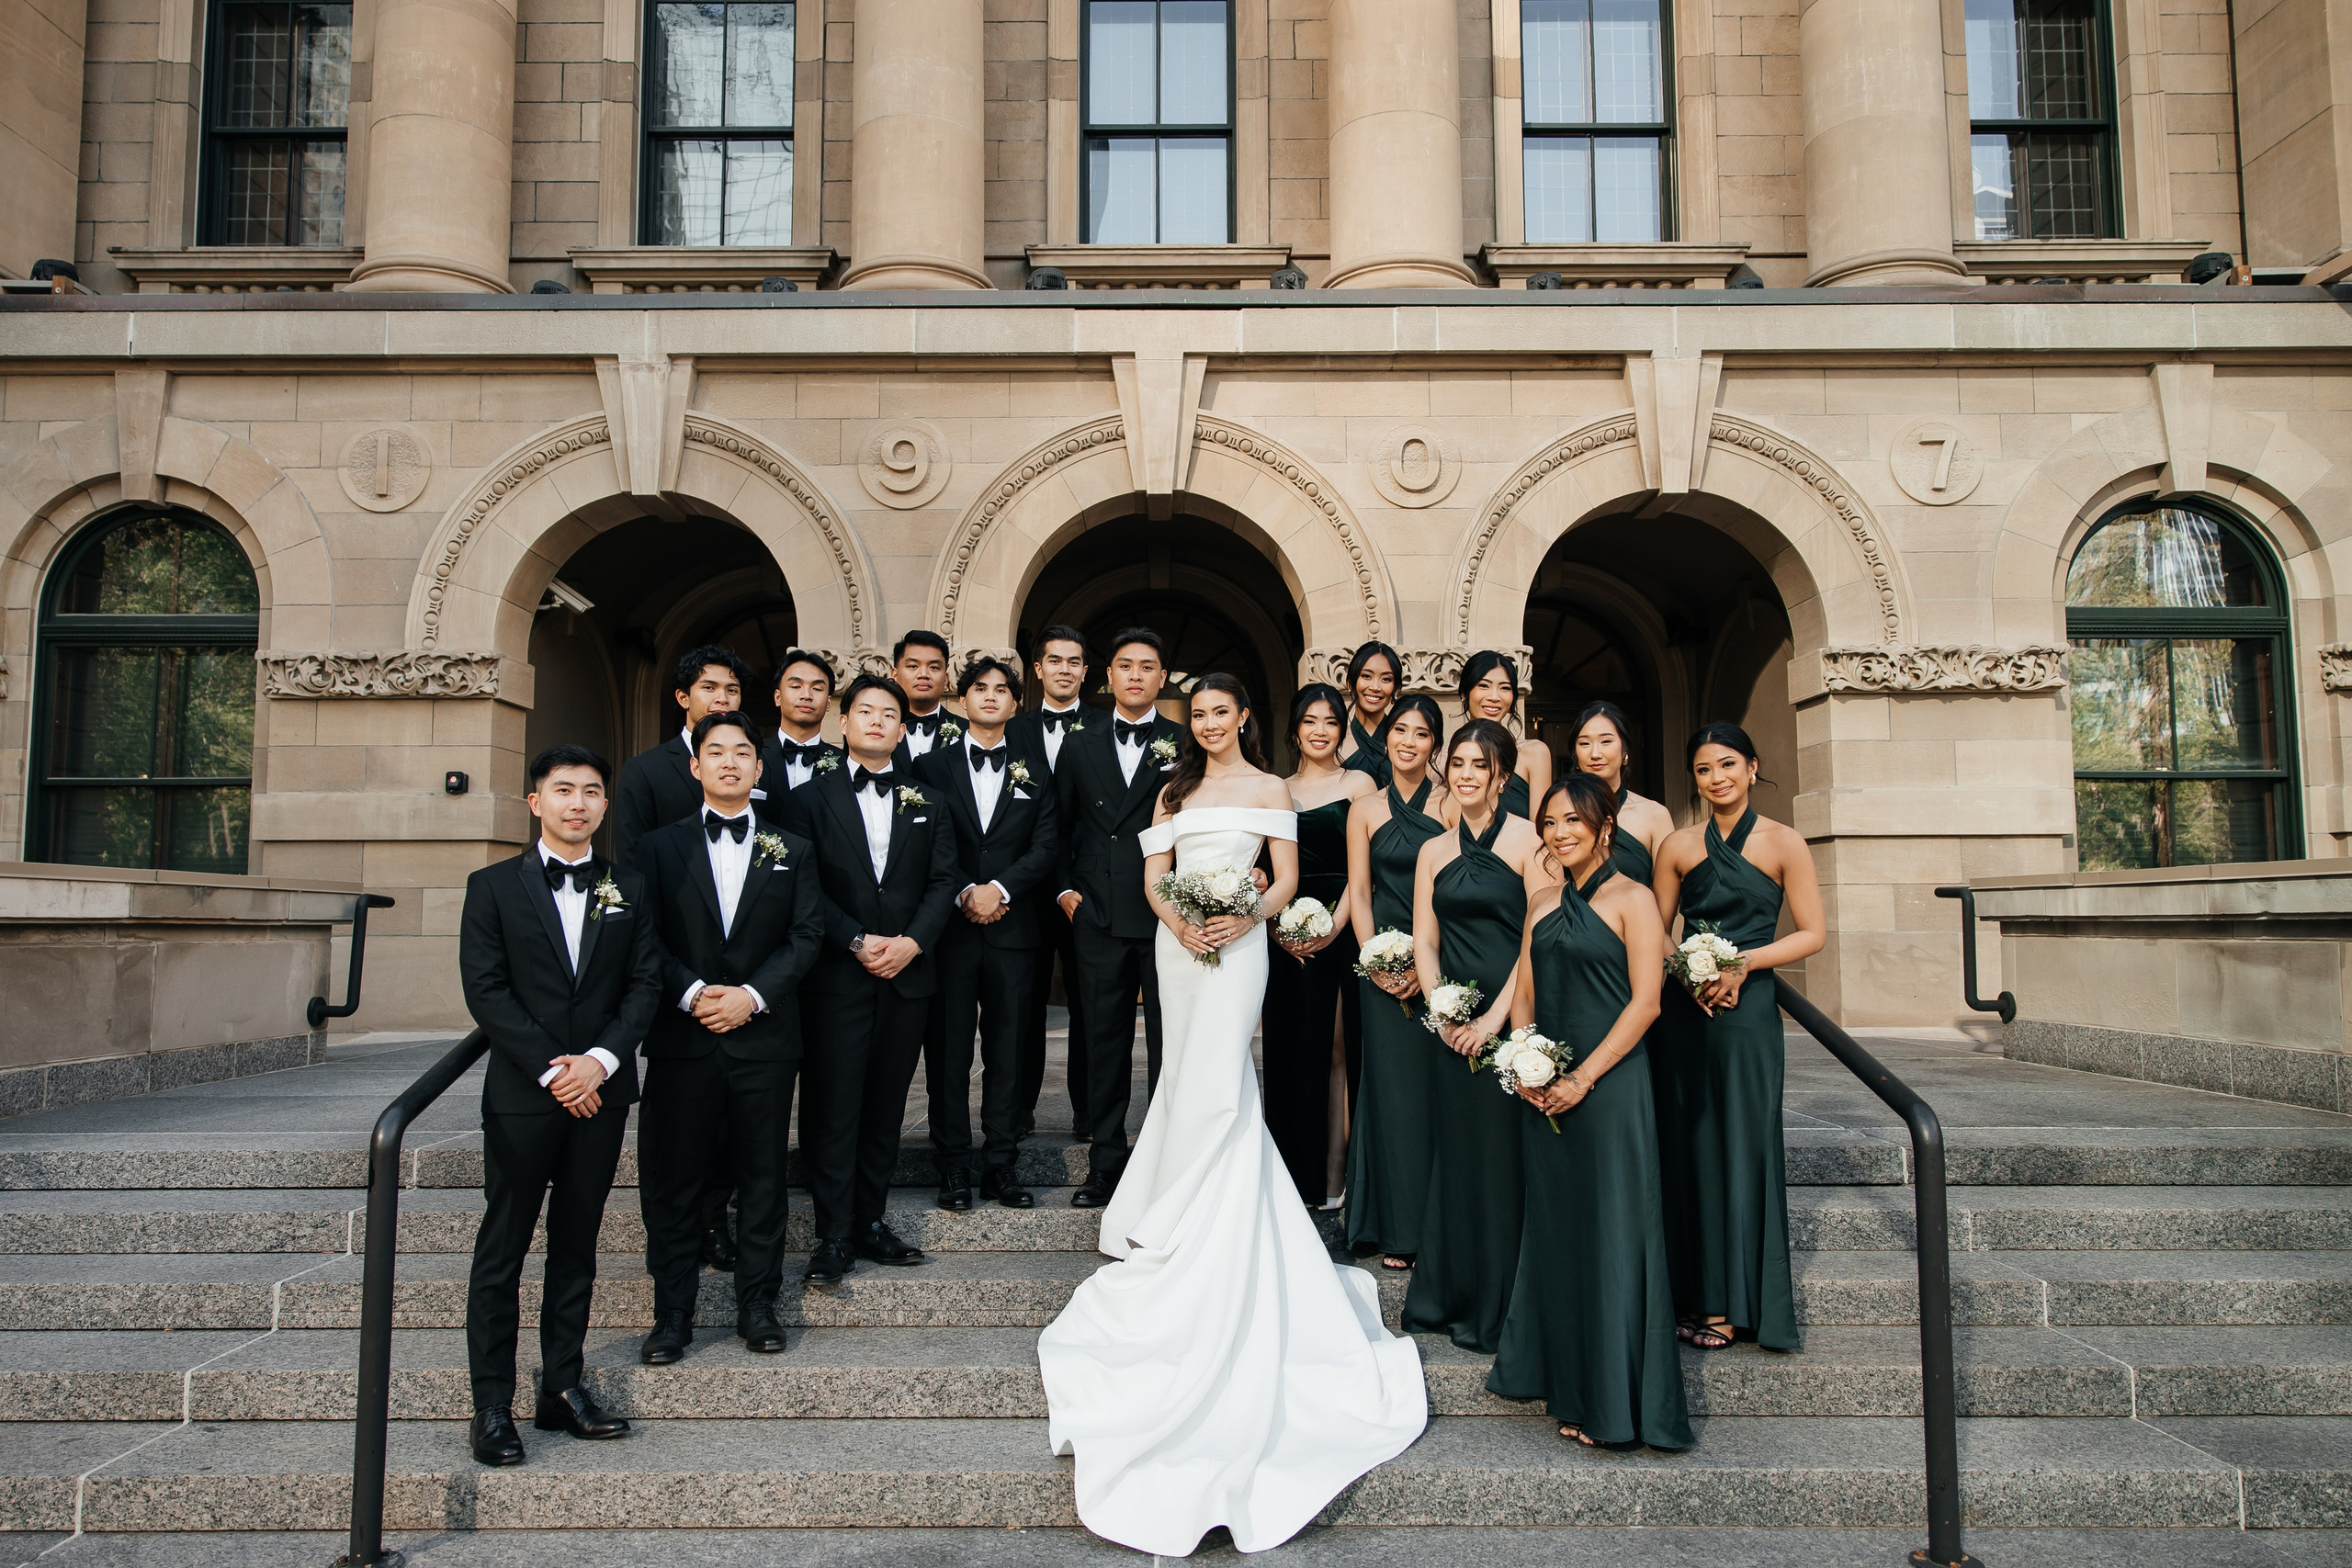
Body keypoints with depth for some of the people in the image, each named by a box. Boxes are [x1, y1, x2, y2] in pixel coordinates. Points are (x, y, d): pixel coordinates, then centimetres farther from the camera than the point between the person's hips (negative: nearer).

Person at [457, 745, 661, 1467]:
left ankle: (563, 1391, 17)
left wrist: (601, 1059, -11)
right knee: (502, 1249, 2)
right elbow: (486, 989, -5)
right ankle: (492, 1404, 10)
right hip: (522, 1092, -2)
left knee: (576, 1245, 10)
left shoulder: (629, 889, 9)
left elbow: (644, 983, 4)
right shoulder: (494, 886, 2)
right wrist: (551, 1070, -12)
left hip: (601, 1091, 3)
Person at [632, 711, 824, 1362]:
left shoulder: (793, 851, 10)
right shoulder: (660, 846, 8)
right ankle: (672, 1313, 14)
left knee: (762, 1178, 7)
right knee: (672, 1179, 3)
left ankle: (758, 1305, 19)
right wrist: (692, 993, -13)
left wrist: (752, 994, -11)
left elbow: (805, 937, 2)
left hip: (764, 1035, 1)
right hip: (683, 1036, 0)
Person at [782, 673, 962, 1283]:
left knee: (886, 1107, 8)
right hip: (837, 976, -3)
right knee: (834, 1107, -2)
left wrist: (914, 941, -9)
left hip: (907, 975, 3)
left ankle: (870, 1221, 18)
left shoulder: (926, 804, 14)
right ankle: (834, 1235, 5)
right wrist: (857, 942, -13)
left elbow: (942, 882, 7)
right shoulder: (810, 798, 5)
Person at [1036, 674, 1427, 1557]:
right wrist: (1177, 921, -11)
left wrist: (1243, 920, -16)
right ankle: (1184, 1219, 17)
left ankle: (1206, 1233, -1)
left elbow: (1286, 878, 1)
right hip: (1177, 942, 4)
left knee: (1215, 1083, -10)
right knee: (1188, 1073, 8)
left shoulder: (1269, 791, 6)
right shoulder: (1174, 790, 16)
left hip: (1236, 945, -4)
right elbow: (1153, 874, 9)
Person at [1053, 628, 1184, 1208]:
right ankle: (1105, 1163, 18)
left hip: (1167, 916, -2)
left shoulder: (1186, 746, 3)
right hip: (1098, 917, 2)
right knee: (1105, 1045, 9)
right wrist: (1065, 888, 4)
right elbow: (1059, 827, 15)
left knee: (1169, 1045, 4)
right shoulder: (1079, 747, 11)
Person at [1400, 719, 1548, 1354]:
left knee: (1507, 1152, 0)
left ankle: (1499, 1307, 12)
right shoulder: (1434, 851, 12)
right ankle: (1451, 1296, 20)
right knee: (1458, 1151, 9)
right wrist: (1442, 1012, -5)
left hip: (1514, 1015, -4)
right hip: (1455, 1021, 4)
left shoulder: (1528, 841, -3)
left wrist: (1496, 1015, -14)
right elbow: (1425, 941, 10)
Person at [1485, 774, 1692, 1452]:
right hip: (1544, 1090, 6)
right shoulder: (1542, 903, 13)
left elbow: (1645, 1001, -11)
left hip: (1608, 1084, -6)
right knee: (1554, 1231, 11)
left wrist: (1583, 1077, -15)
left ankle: (1615, 1401, 9)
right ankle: (1569, 1387, 24)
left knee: (1612, 1235, -2)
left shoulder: (1632, 900, -5)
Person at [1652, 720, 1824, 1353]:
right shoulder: (1679, 845, 8)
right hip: (1683, 1010, 3)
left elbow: (1811, 934, -2)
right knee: (1689, 1145, 5)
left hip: (1747, 1008, -3)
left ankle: (1733, 1304, 10)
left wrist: (1742, 961, -14)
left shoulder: (1783, 843, 0)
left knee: (1741, 1146, 0)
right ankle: (1697, 1293, 14)